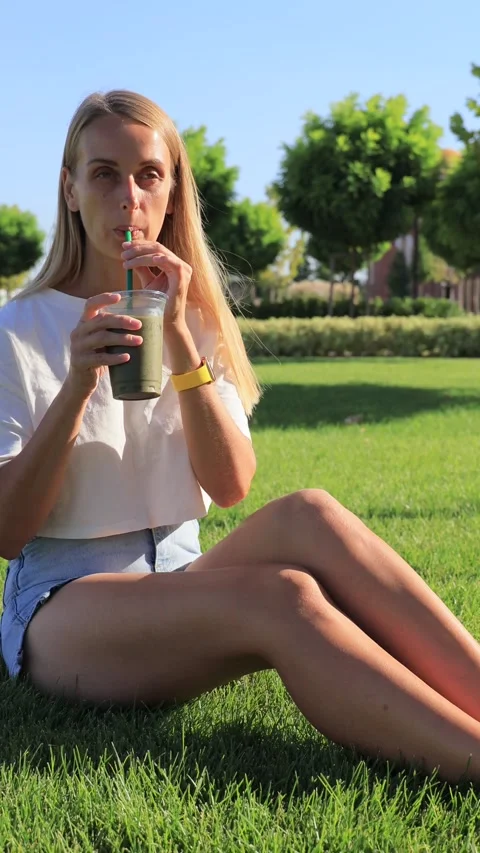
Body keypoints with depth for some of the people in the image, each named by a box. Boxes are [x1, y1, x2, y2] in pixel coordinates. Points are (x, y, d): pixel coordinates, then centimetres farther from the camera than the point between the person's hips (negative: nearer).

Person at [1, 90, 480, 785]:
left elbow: (230, 486, -5)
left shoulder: (194, 319, 10)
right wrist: (76, 387, -20)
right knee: (281, 597, -33)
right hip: (63, 607, -3)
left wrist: (178, 336, -15)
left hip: (177, 576, 4)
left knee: (305, 516, -30)